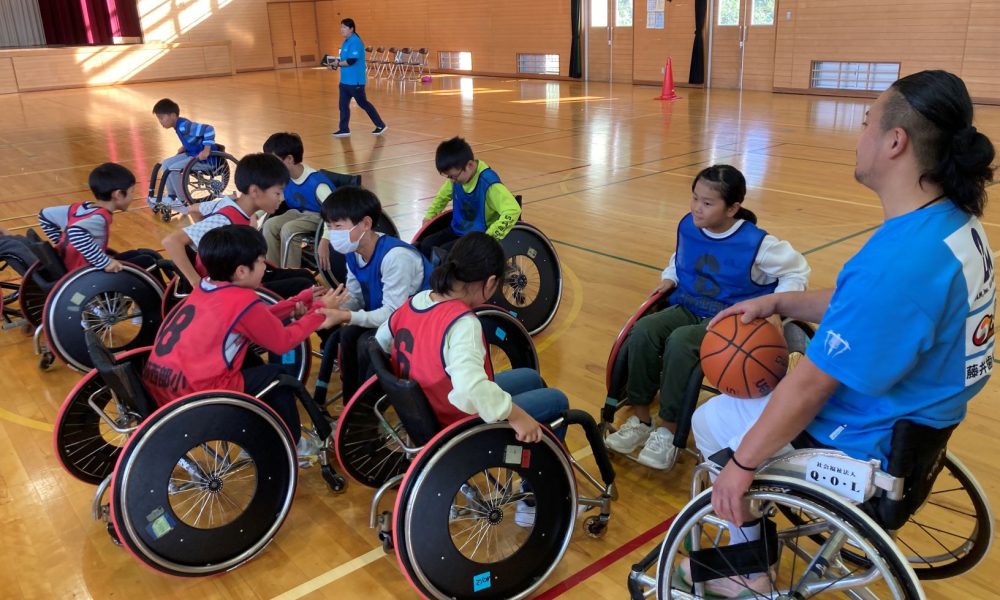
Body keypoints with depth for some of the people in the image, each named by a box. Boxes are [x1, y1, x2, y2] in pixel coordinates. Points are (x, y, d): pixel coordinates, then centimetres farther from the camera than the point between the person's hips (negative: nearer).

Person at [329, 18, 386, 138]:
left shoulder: (355, 42, -17)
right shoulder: (346, 42, 13)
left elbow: (351, 61, -24)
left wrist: (338, 64, -12)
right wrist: (337, 62, 2)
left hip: (355, 81, -9)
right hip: (345, 80, 9)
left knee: (363, 104, 0)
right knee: (343, 105, 7)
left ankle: (381, 125, 11)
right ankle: (344, 129, 12)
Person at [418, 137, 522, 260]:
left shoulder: (488, 183, -26)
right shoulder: (457, 175, -2)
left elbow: (513, 210, -37)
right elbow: (442, 196, 21)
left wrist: (489, 238, -36)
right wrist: (430, 215, 13)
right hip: (458, 230, 7)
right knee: (425, 245, -8)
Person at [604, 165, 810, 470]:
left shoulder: (755, 243, -14)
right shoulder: (687, 227, 1)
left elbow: (797, 271, -2)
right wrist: (669, 277, 7)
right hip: (687, 308, 5)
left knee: (680, 343, -35)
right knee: (643, 331, -25)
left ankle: (669, 428, -19)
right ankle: (640, 418, -13)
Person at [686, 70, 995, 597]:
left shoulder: (898, 259, -34)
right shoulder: (957, 223, -4)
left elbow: (812, 386, -28)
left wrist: (741, 463, -16)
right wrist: (779, 302, 4)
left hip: (868, 447, -9)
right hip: (910, 416, 9)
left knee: (710, 420, 11)